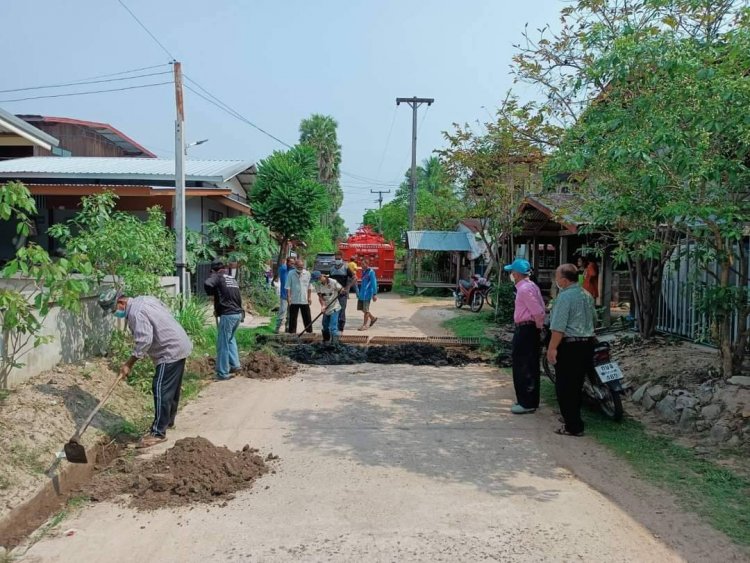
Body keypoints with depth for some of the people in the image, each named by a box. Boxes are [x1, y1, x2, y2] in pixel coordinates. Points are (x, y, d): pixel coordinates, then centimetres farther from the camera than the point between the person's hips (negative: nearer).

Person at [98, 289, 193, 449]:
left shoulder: (135, 313, -19)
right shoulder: (144, 299, 11)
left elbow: (144, 341, -24)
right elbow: (166, 312, 19)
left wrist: (128, 365, -16)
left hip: (170, 351, -10)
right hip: (179, 346, 11)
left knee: (161, 390, -8)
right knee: (172, 388, 21)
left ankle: (158, 432, -4)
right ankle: (168, 421, 35)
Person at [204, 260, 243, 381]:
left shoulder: (218, 276, -2)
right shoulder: (232, 279, 19)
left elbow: (207, 284, -24)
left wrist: (212, 294, -2)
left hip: (228, 315, -8)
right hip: (238, 313, 8)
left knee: (223, 344, 1)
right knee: (231, 339, 27)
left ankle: (223, 373, 5)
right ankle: (234, 364, 26)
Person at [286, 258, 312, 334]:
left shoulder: (307, 273, 2)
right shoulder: (291, 273, -5)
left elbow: (309, 287, 8)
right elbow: (288, 287, -4)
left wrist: (309, 297, 5)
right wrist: (288, 297, -9)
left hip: (305, 300, 2)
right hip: (294, 301, -2)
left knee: (307, 318, 7)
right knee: (293, 318, 5)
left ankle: (309, 332, 17)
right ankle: (292, 332, 13)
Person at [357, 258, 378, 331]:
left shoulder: (371, 272, -13)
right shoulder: (363, 271, 12)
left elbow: (374, 283, -15)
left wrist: (374, 294, -18)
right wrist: (359, 292, 25)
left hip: (367, 293, -9)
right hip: (362, 293, 9)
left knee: (366, 310, -1)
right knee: (361, 308, 13)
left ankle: (365, 325, 9)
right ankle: (372, 318, 29)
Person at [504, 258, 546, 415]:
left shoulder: (524, 289, -19)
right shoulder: (531, 286, 13)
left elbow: (538, 311, -24)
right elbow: (540, 309, 15)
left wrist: (538, 325, -9)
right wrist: (539, 326, 14)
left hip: (524, 330, -10)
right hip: (531, 329, 11)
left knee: (522, 367, -4)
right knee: (531, 366, 16)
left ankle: (526, 403, 2)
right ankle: (532, 400, 25)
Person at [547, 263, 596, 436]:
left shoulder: (565, 297, -16)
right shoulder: (587, 295, 11)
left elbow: (558, 327, -22)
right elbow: (594, 318, 25)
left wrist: (552, 348, -19)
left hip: (569, 345, -9)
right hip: (587, 344, 9)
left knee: (565, 388, -1)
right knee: (576, 385, 19)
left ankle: (573, 427, 0)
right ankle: (574, 420, 30)